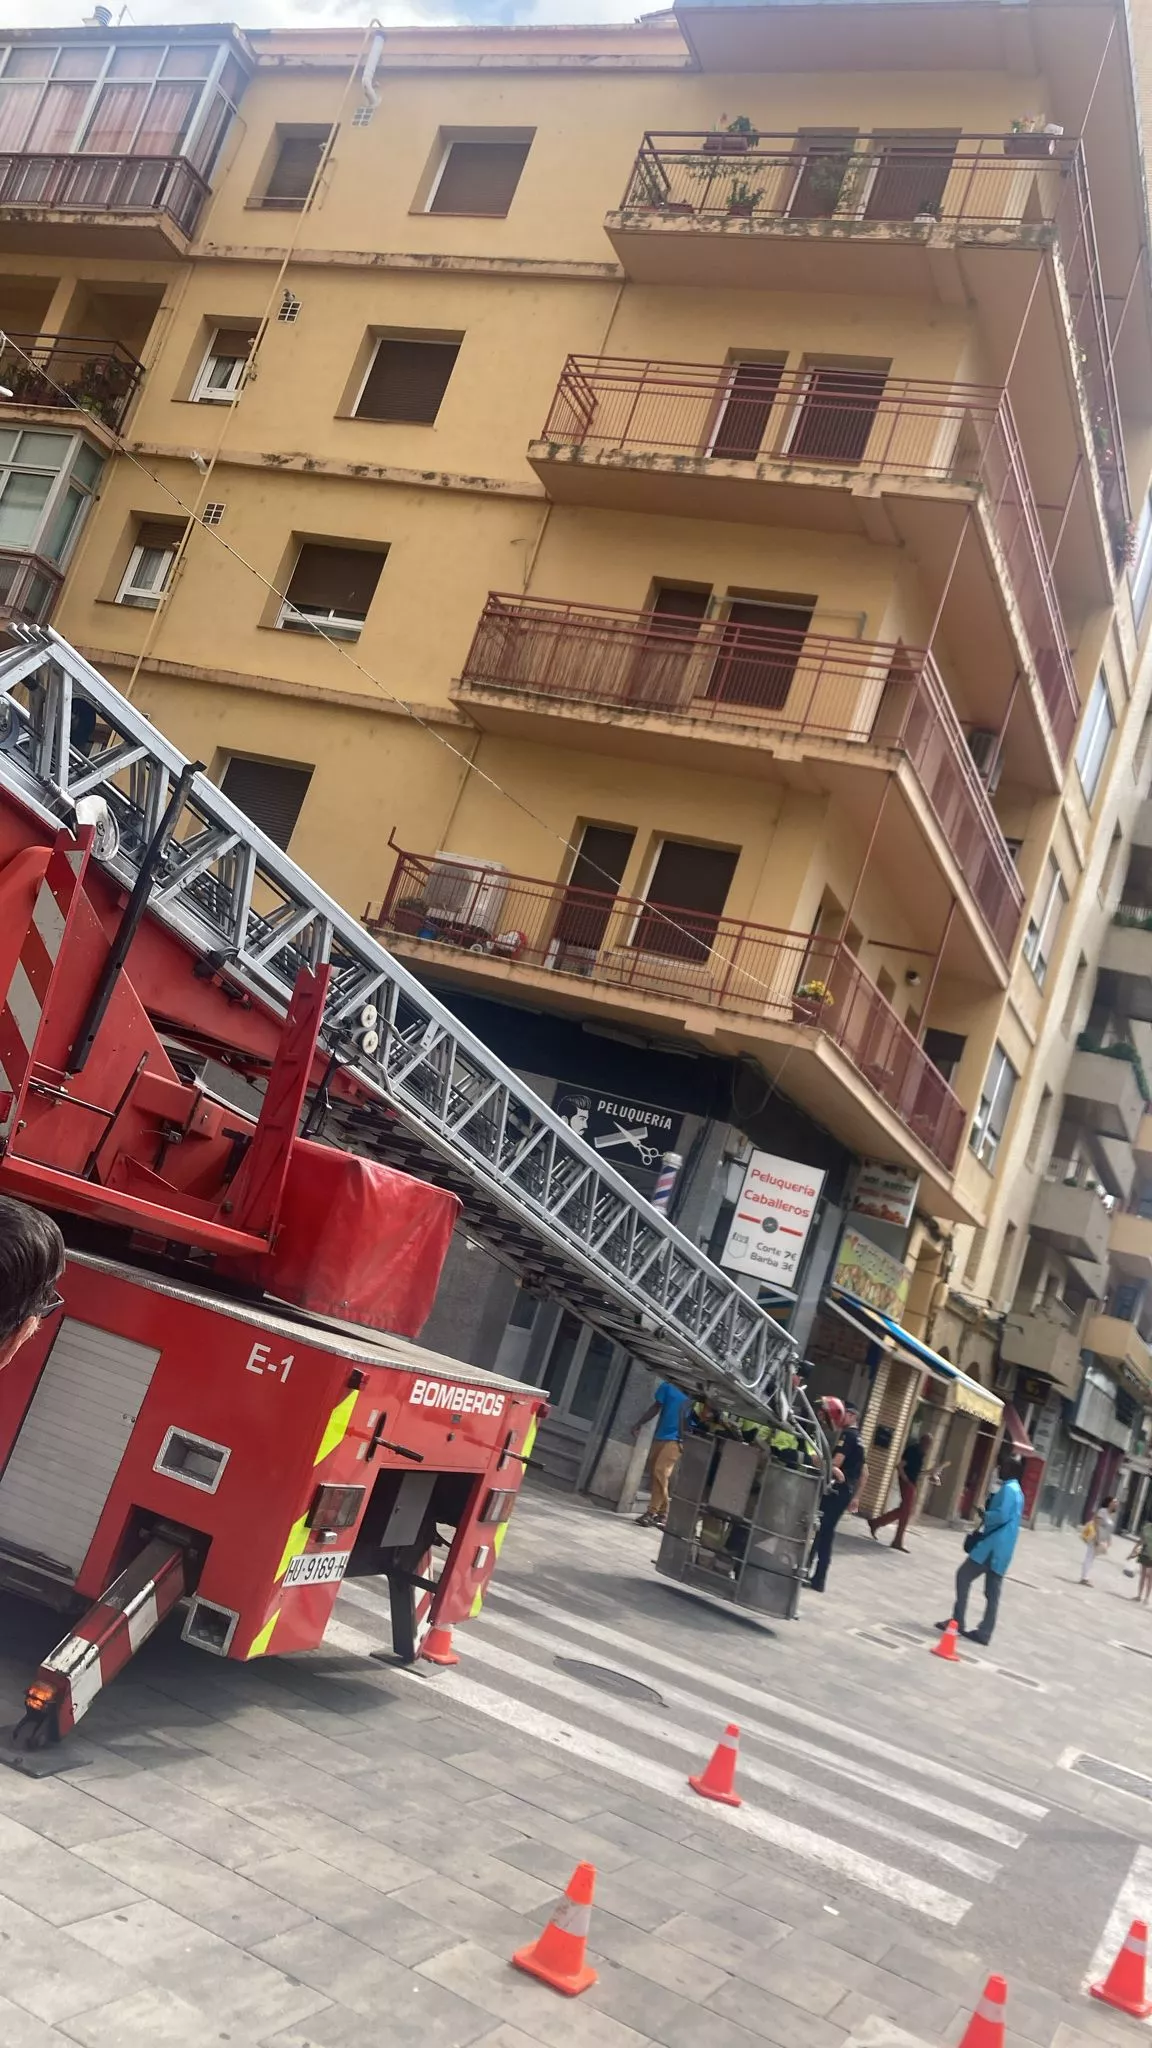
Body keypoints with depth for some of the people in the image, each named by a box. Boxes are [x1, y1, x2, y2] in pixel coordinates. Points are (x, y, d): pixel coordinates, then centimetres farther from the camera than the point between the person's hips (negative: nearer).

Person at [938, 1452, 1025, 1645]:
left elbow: (1002, 1515, -25)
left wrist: (984, 1515, -9)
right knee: (993, 1592, 7)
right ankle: (984, 1632, 9)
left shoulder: (1008, 1489, -14)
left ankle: (958, 1621, 1)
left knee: (964, 1577, -1)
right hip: (1001, 1548, 9)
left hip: (993, 1546, -9)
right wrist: (988, 1515, 12)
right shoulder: (1017, 1490, 19)